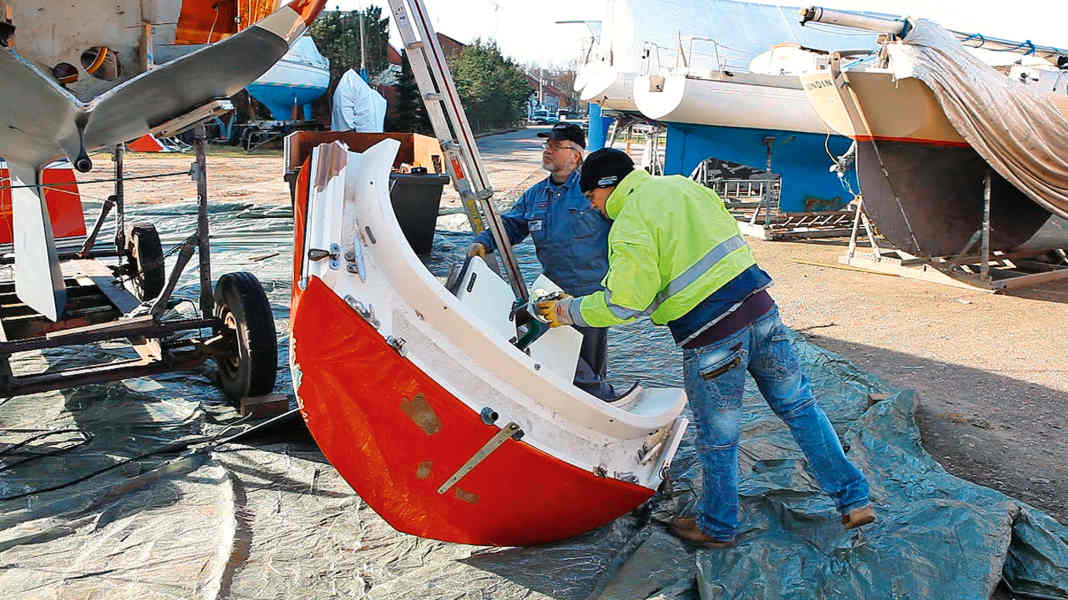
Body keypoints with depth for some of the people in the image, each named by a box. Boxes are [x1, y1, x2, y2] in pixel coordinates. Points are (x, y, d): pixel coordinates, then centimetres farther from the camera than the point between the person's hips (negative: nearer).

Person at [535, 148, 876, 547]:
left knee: (718, 439, 11)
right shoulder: (681, 185, 12)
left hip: (711, 340, -7)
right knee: (800, 408, 18)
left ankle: (717, 527, 30)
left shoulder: (628, 228, -11)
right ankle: (853, 499, 26)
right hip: (760, 309, 7)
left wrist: (568, 311, -2)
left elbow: (624, 303, -15)